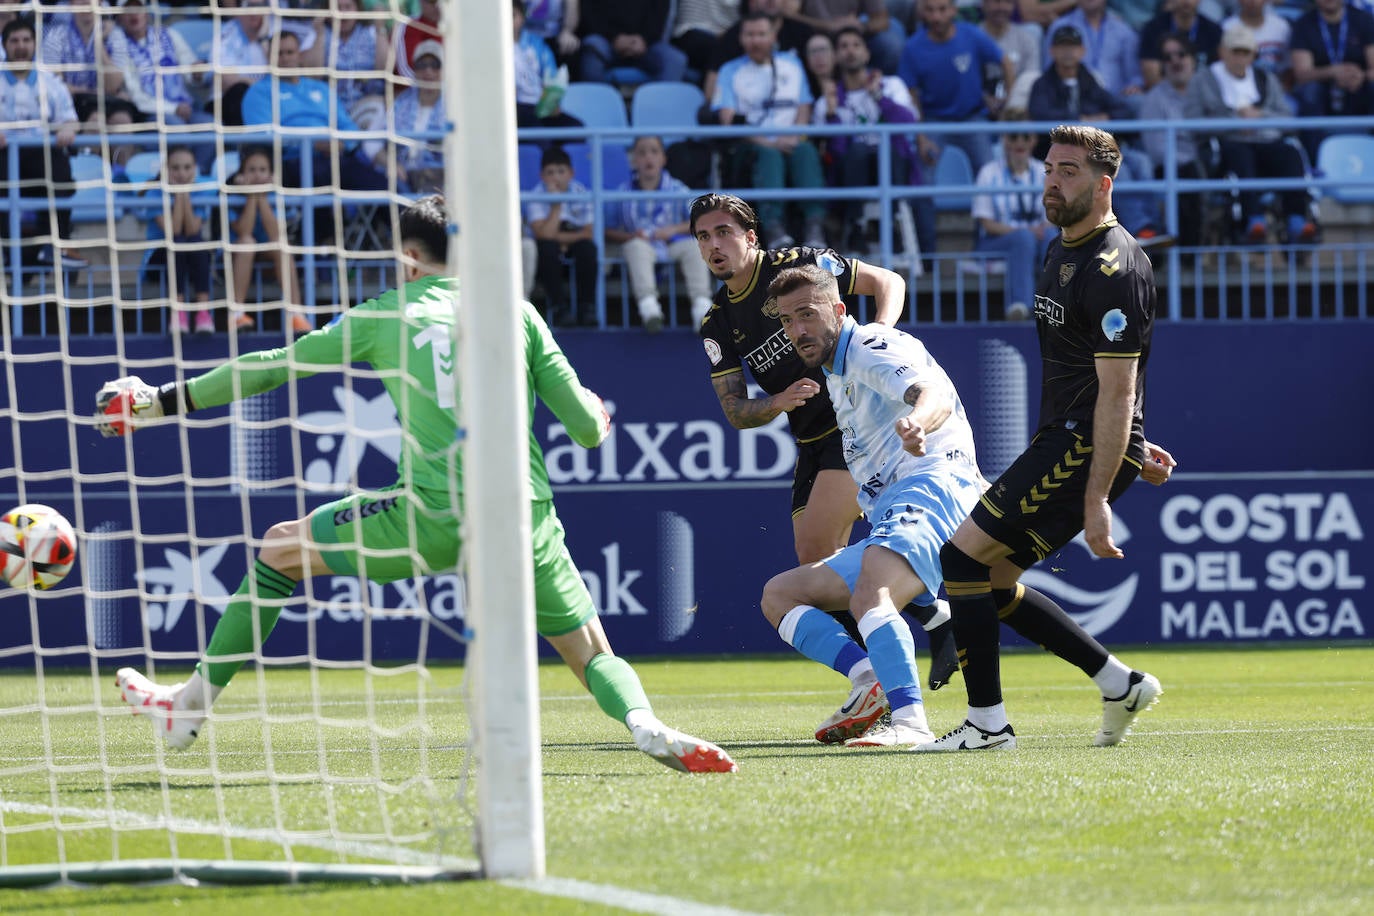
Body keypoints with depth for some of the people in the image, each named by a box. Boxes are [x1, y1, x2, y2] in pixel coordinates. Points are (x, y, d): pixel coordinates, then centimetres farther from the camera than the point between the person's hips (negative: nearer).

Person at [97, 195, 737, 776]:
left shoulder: (385, 315, 12)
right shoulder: (515, 312, 14)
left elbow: (271, 368, 18)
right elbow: (588, 426, 11)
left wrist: (162, 401, 27)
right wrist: (596, 417, 37)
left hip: (433, 513, -2)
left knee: (280, 550, 19)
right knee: (593, 654, 13)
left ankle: (191, 705, 24)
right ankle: (643, 723, -21)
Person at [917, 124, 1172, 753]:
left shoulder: (1113, 269, -18)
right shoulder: (1063, 252, 14)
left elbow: (1117, 391, -21)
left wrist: (1096, 499, -24)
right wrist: (1134, 447, 28)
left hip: (1091, 447, -10)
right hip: (1062, 440, 10)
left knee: (964, 558, -13)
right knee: (989, 579, 9)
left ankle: (988, 723, -8)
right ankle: (1119, 683, 15)